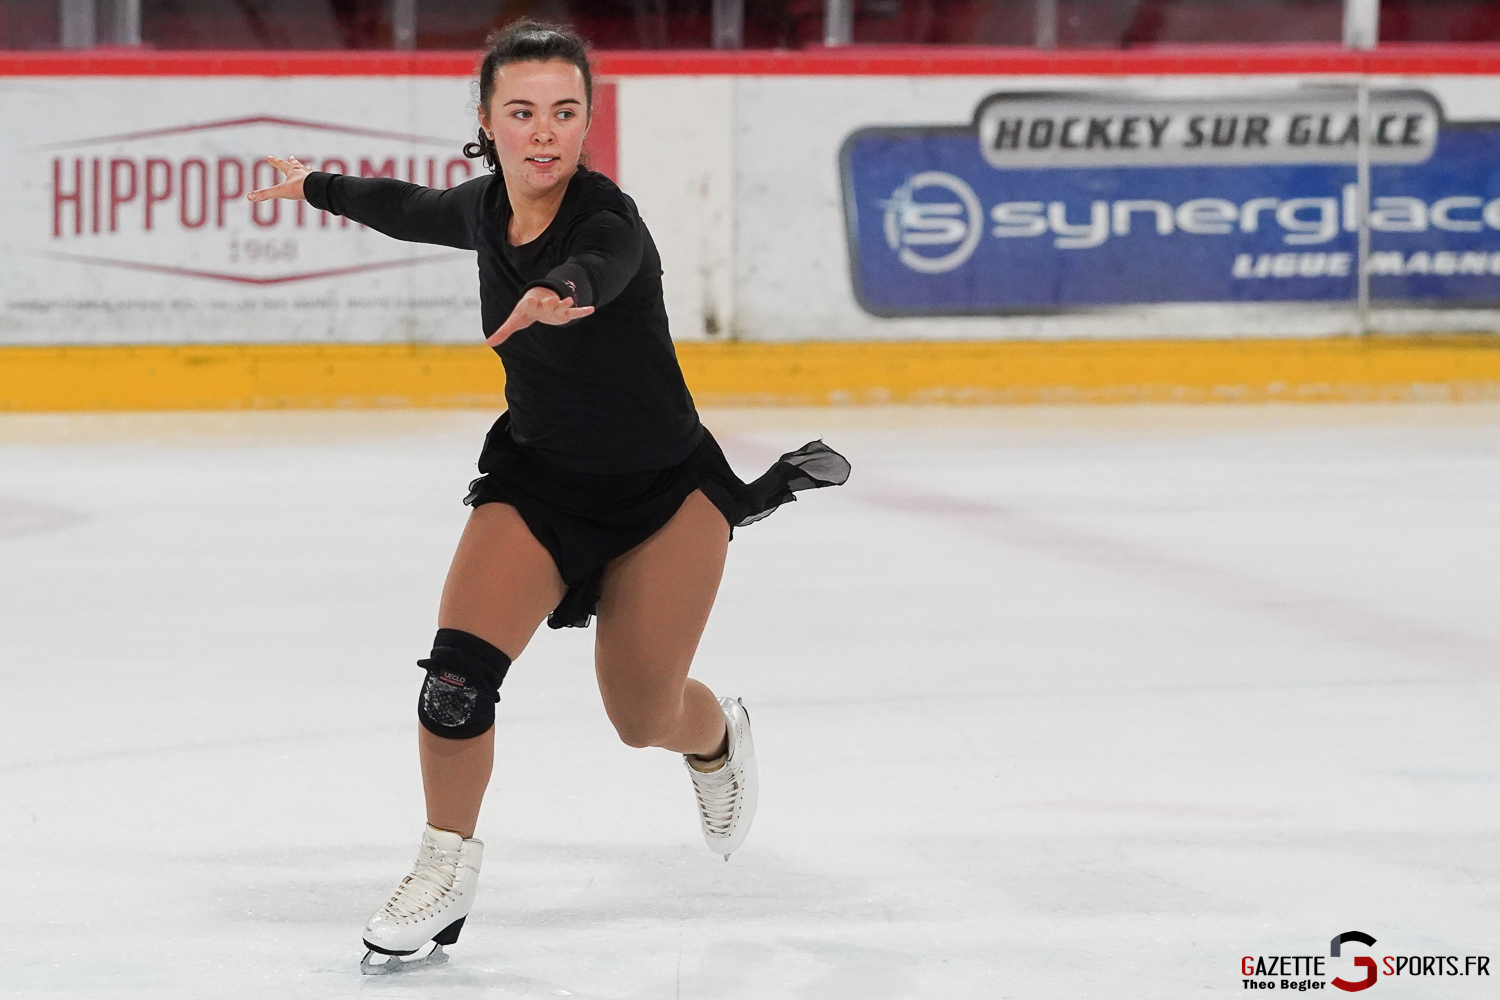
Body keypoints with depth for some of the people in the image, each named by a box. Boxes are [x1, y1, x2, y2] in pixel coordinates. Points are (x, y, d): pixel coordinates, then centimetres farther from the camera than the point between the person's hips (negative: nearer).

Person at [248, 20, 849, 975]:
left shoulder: (607, 216, -26)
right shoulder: (487, 210, -7)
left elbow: (600, 267, -52)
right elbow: (411, 208, 18)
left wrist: (558, 295, -75)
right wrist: (316, 187, 35)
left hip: (663, 491, -4)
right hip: (537, 482, 4)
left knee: (645, 716, 4)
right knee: (458, 670, -15)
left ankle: (720, 738, 42)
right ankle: (447, 865, 6)